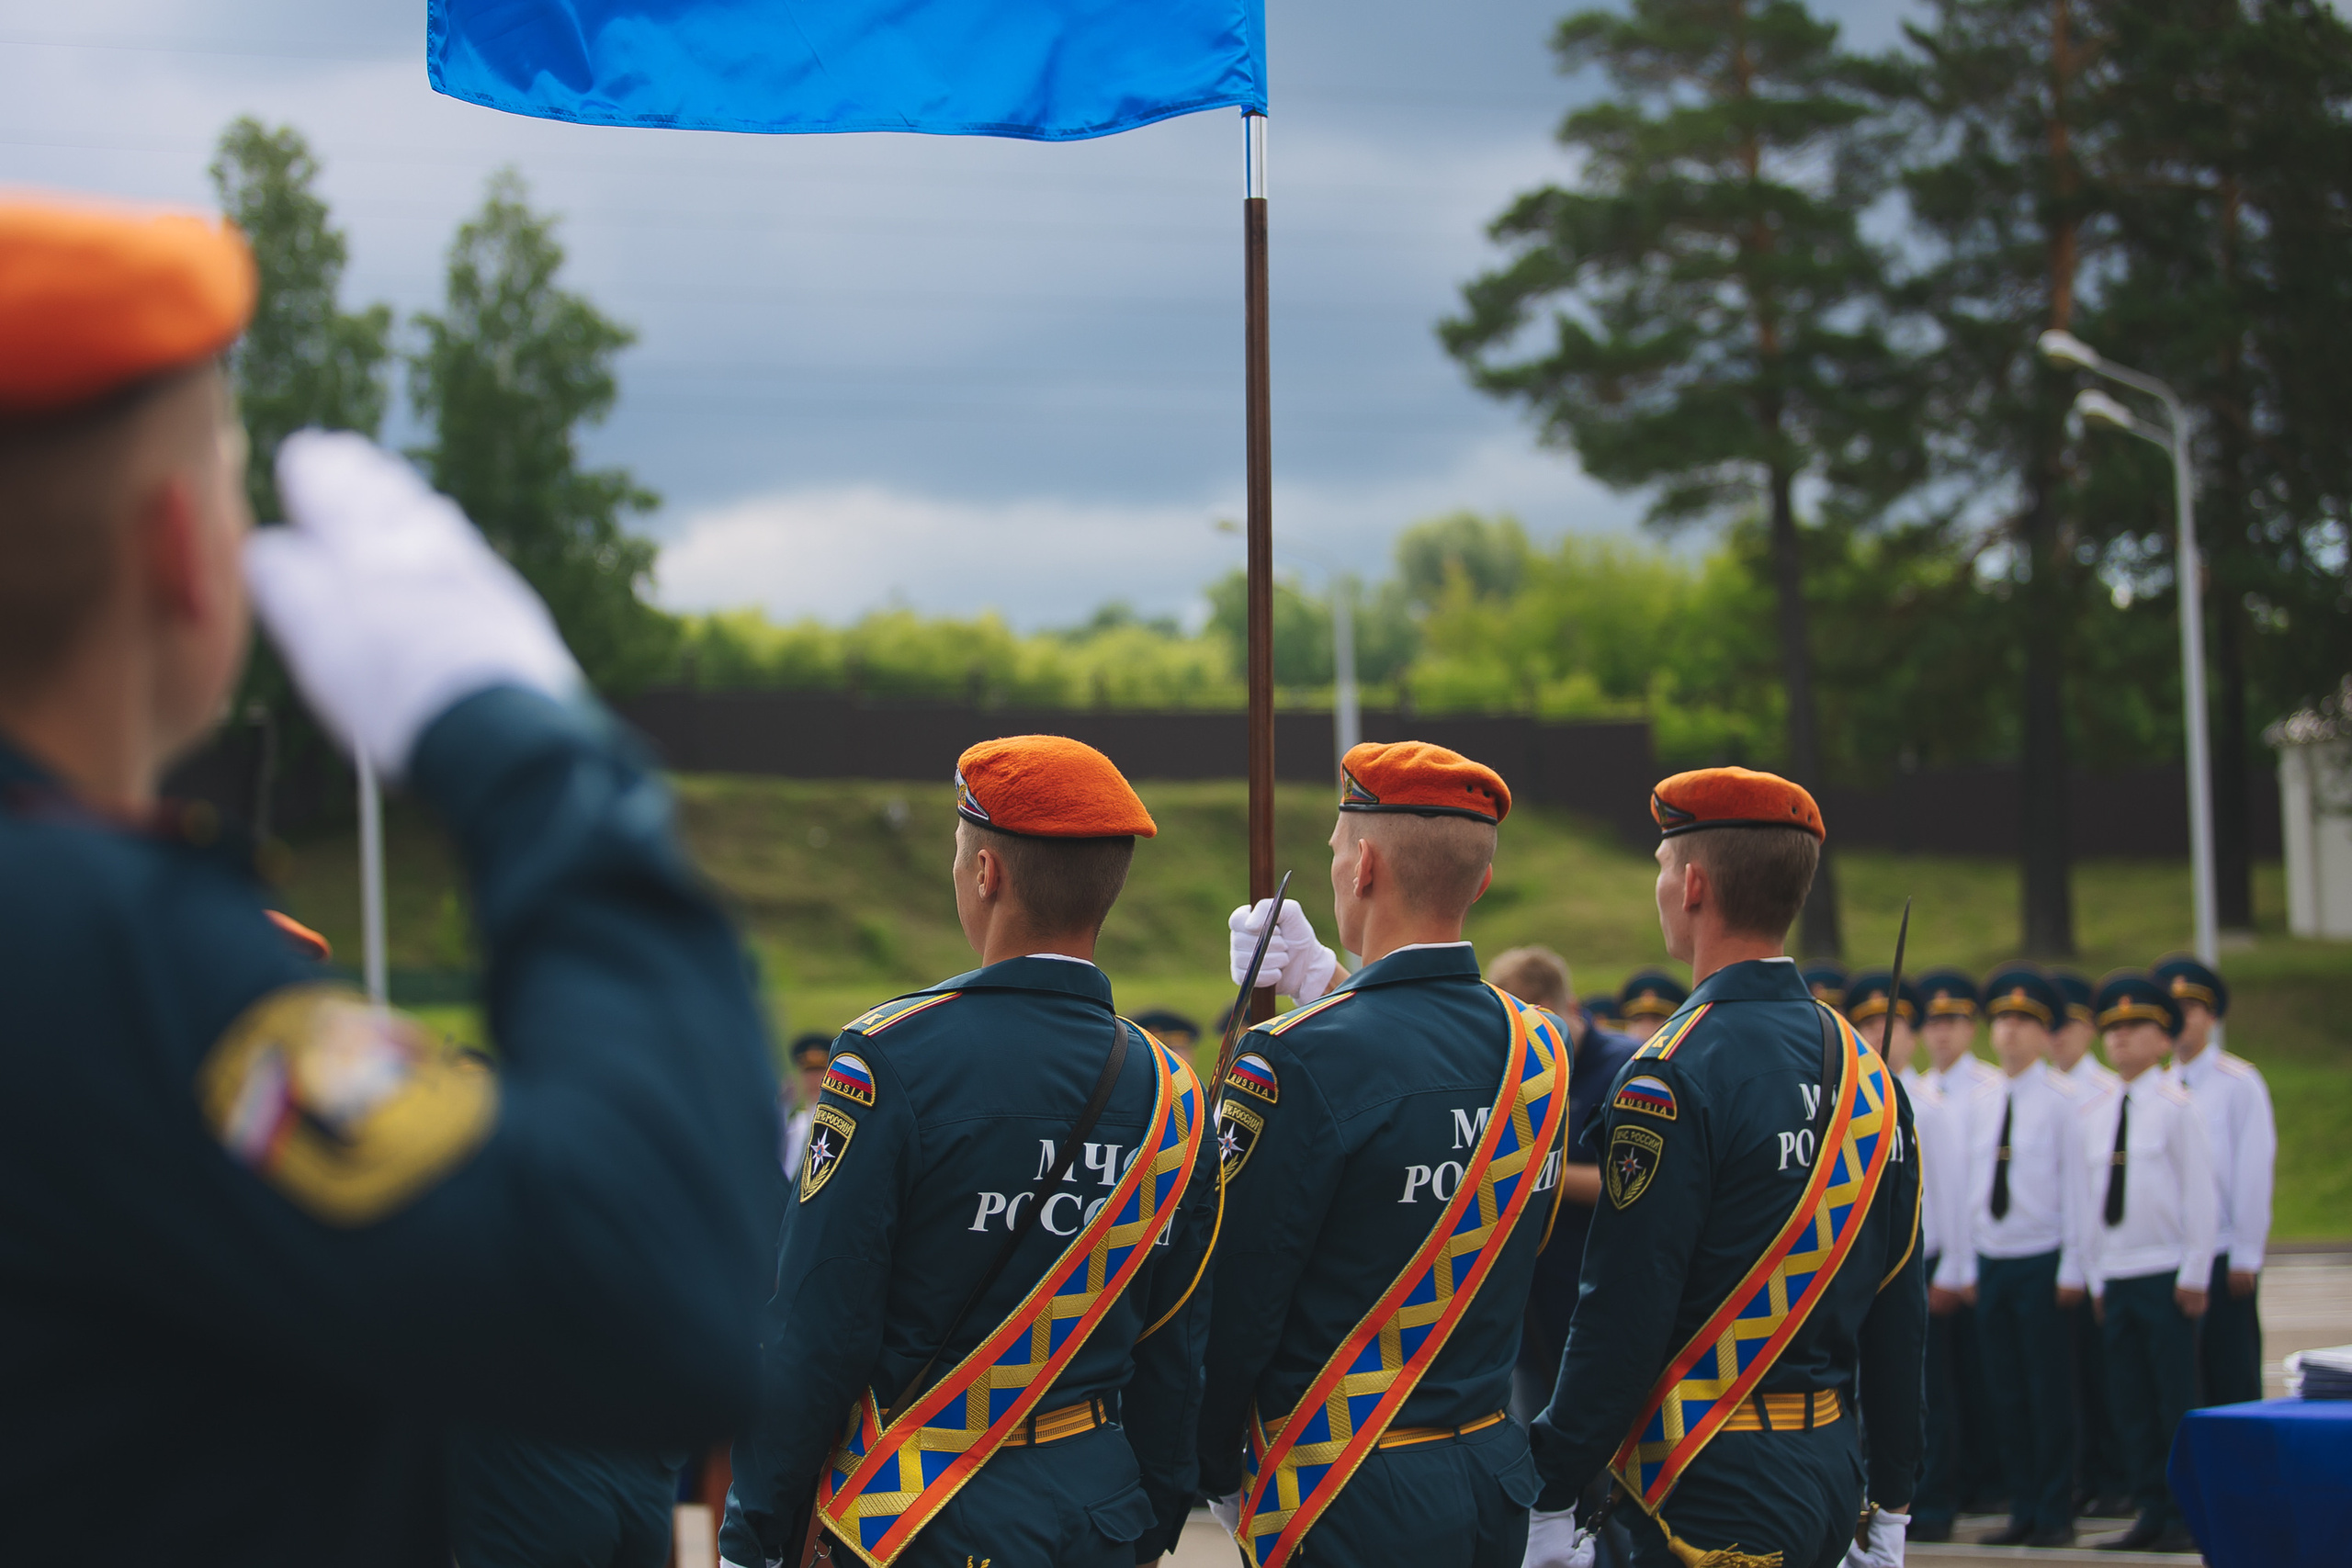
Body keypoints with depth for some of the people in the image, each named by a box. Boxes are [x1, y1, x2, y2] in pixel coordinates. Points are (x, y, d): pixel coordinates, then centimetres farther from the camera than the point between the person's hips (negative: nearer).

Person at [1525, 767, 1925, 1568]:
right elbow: (1899, 1311, 12)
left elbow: (1623, 1315, -17)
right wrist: (1889, 1503, 18)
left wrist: (1554, 1501, -12)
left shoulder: (1676, 1074, -15)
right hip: (1833, 1479, 8)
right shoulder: (1869, 1073, 9)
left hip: (1715, 1494, -8)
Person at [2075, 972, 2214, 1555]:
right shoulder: (2089, 1116, 12)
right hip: (2115, 1278, 5)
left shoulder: (2176, 1107, -2)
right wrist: (2096, 1278, 10)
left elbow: (2201, 1195, -4)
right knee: (2131, 1404, 4)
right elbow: (2086, 1200, 14)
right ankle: (2151, 1513, 9)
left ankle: (2186, 1517, 0)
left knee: (2178, 1402, -4)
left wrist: (2194, 1277, -8)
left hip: (2167, 1274, -5)